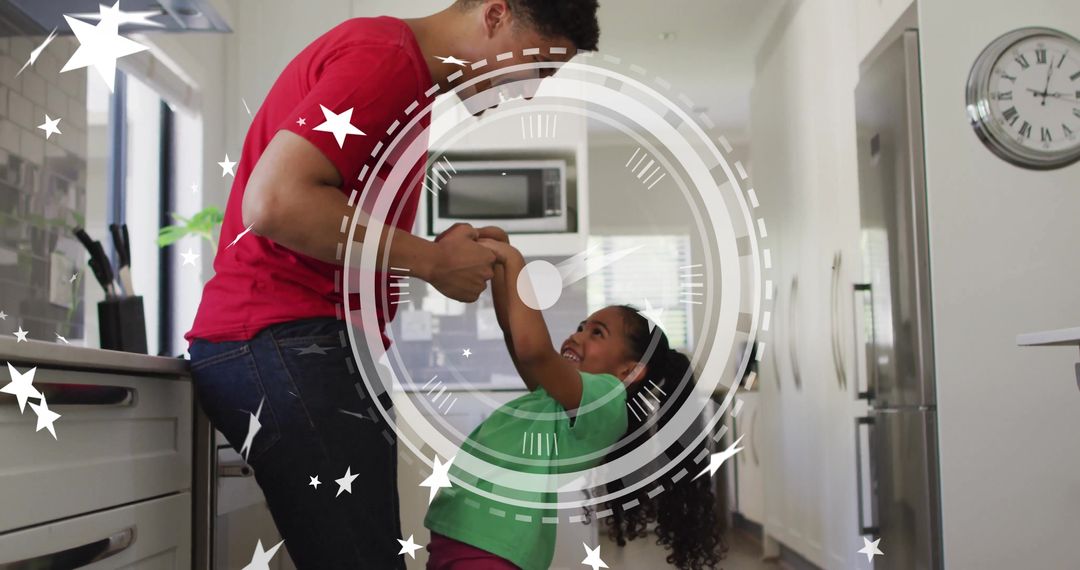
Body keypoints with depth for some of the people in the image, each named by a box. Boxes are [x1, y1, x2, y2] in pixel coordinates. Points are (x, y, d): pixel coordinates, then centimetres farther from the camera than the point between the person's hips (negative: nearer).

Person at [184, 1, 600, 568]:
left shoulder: (404, 75, 21)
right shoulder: (386, 57, -11)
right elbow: (274, 202, -22)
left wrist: (443, 256, 9)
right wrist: (430, 260, -13)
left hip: (313, 348, 10)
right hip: (287, 343, -10)